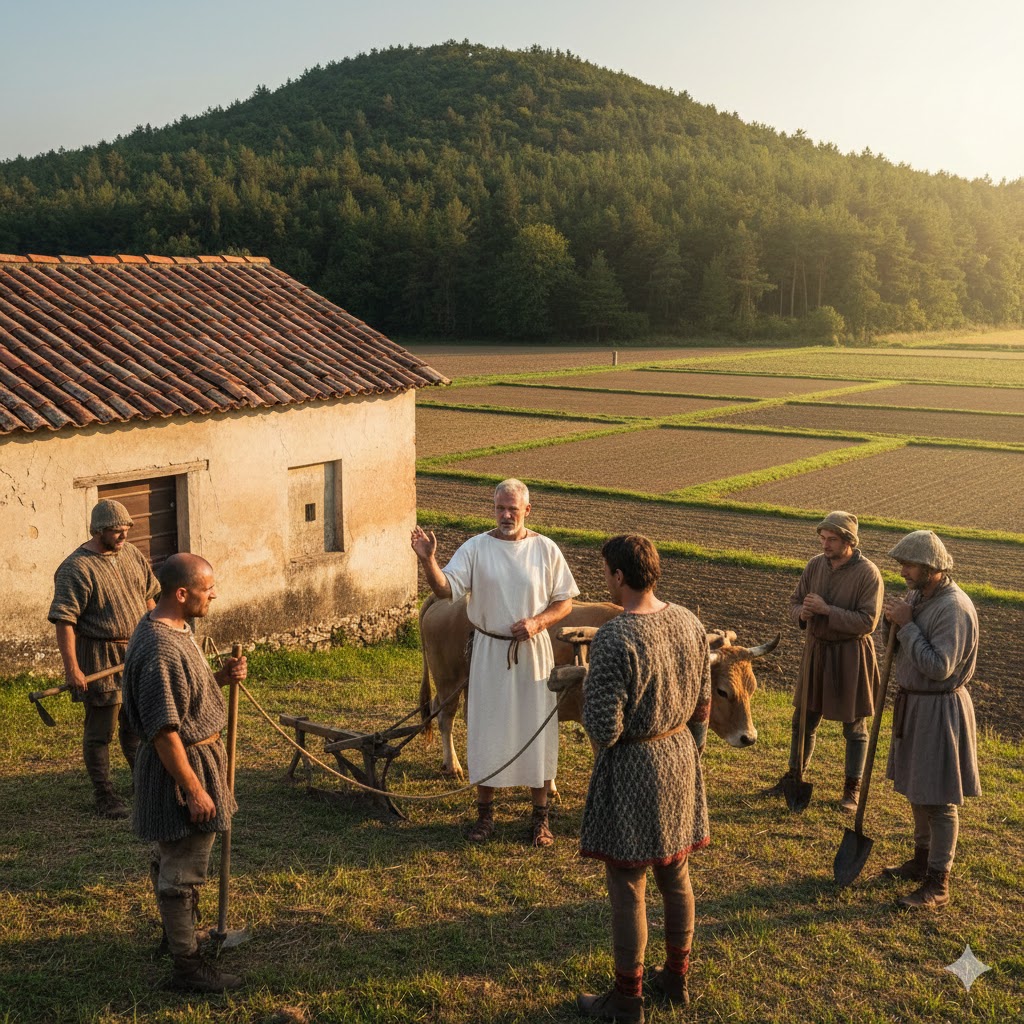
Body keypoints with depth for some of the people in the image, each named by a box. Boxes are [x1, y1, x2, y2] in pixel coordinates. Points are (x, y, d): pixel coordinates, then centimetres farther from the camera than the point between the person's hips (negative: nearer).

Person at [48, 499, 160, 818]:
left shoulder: (133, 555, 5)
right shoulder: (76, 568, -17)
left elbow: (148, 598, 17)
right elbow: (64, 621, -20)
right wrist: (71, 668, -24)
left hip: (137, 652, 7)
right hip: (99, 660, -7)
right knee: (100, 729, 3)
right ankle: (105, 798, 13)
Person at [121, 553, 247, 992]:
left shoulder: (177, 628, 5)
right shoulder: (160, 649, -27)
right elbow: (164, 731, -27)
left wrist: (221, 677, 1)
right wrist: (194, 789, -22)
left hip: (196, 754, 10)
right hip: (181, 763, -10)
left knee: (169, 856, 24)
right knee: (182, 867, 1)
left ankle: (178, 934, 40)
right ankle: (187, 966, 12)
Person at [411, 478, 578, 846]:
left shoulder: (545, 549, -2)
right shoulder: (476, 547, -4)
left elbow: (565, 602, 2)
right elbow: (445, 588, -15)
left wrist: (537, 622, -15)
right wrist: (428, 560, -33)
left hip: (533, 652, 0)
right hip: (489, 653, 0)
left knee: (537, 731, 7)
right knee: (486, 730, 7)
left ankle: (541, 817, 22)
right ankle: (485, 813, 23)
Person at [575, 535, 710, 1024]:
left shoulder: (613, 640, -25)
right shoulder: (689, 622, -2)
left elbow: (604, 730, -24)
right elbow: (703, 703, 8)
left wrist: (589, 690, -4)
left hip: (631, 766, -7)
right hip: (680, 758, 7)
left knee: (627, 887, 6)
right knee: (676, 874, 20)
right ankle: (676, 978, 35)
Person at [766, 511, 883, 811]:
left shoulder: (868, 573, -17)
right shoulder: (815, 565, -1)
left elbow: (867, 621, -21)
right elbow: (795, 601, 7)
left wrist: (826, 610, -27)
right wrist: (802, 613, -17)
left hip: (850, 655, -5)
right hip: (816, 649, 5)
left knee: (854, 725, 9)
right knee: (804, 718, 15)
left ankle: (852, 786, 24)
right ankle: (794, 775, 32)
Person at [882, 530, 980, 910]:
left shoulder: (953, 607, -23)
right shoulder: (918, 596, 5)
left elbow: (939, 667, -28)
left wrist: (906, 625, -23)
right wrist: (897, 621, -5)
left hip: (940, 710, -9)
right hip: (914, 703, 9)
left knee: (939, 800, -1)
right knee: (917, 790, 20)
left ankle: (938, 885, 8)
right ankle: (922, 860, 35)